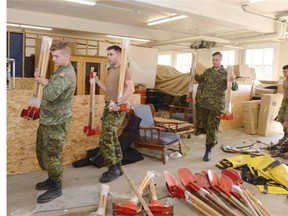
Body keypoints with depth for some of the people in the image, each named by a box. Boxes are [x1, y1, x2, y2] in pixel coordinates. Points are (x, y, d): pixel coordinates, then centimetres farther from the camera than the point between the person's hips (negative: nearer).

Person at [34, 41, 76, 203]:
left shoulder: (66, 74, -20)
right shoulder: (62, 70, 13)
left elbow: (50, 95, -29)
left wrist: (45, 83, -9)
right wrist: (44, 81, -1)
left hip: (57, 121, -10)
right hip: (48, 119, 10)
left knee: (52, 155, 0)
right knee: (42, 151, 19)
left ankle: (56, 188, 17)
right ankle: (52, 179, 36)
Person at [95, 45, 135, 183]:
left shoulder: (124, 70, -10)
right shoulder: (110, 71, 18)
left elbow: (131, 89, -24)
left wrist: (118, 102, -31)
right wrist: (97, 81, 12)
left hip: (117, 109, -9)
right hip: (108, 107, 9)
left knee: (105, 140, -9)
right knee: (111, 138, 14)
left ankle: (113, 169, 5)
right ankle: (117, 167, 26)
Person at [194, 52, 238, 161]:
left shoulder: (226, 73, -6)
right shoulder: (207, 71, 9)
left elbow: (235, 88, -10)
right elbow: (200, 80, 27)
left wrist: (233, 82, -31)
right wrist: (195, 74, 9)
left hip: (217, 105, -5)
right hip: (204, 103, 5)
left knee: (212, 126, -7)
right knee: (206, 125, 17)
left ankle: (208, 150, -2)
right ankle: (213, 141, 42)